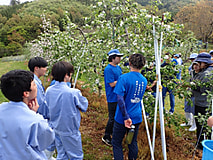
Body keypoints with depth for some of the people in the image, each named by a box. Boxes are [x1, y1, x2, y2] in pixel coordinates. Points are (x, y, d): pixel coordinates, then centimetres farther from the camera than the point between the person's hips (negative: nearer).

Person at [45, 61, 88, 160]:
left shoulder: (49, 90, -8)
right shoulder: (73, 93, -26)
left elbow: (47, 109, 4)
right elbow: (84, 107, -10)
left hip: (56, 128, 6)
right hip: (70, 130, -6)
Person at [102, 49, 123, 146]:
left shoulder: (118, 67, 11)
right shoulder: (108, 69, -18)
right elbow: (112, 84, -22)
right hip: (113, 98, -9)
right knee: (112, 118, 0)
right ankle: (106, 137, 16)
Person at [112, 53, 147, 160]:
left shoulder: (124, 78, -17)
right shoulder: (144, 80, 2)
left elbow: (120, 99, -24)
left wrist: (126, 117, -22)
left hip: (122, 119, -5)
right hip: (137, 118, 5)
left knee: (116, 143, 10)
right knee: (133, 143, 19)